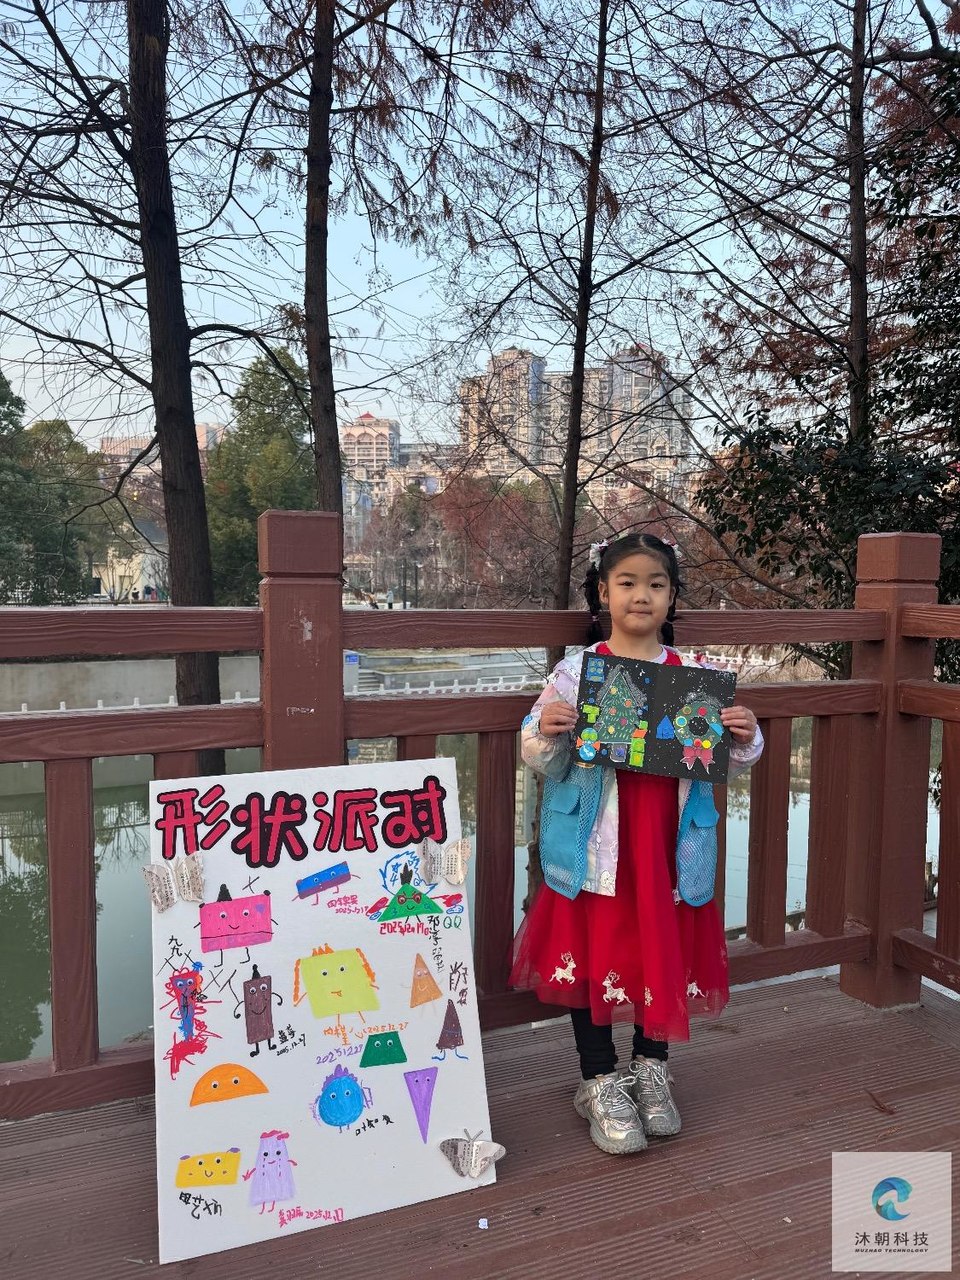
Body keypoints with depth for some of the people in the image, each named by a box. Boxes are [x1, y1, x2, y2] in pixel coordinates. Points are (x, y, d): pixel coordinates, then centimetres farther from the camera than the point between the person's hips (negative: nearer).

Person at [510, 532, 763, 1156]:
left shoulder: (694, 675, 1)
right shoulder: (577, 671, -5)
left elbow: (726, 762, 8)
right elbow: (544, 761, -3)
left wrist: (745, 739, -13)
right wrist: (546, 732, -24)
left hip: (667, 842, 3)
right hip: (599, 841, -2)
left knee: (668, 950, 13)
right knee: (594, 949, 5)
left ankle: (651, 1068, 38)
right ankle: (600, 1082, 27)